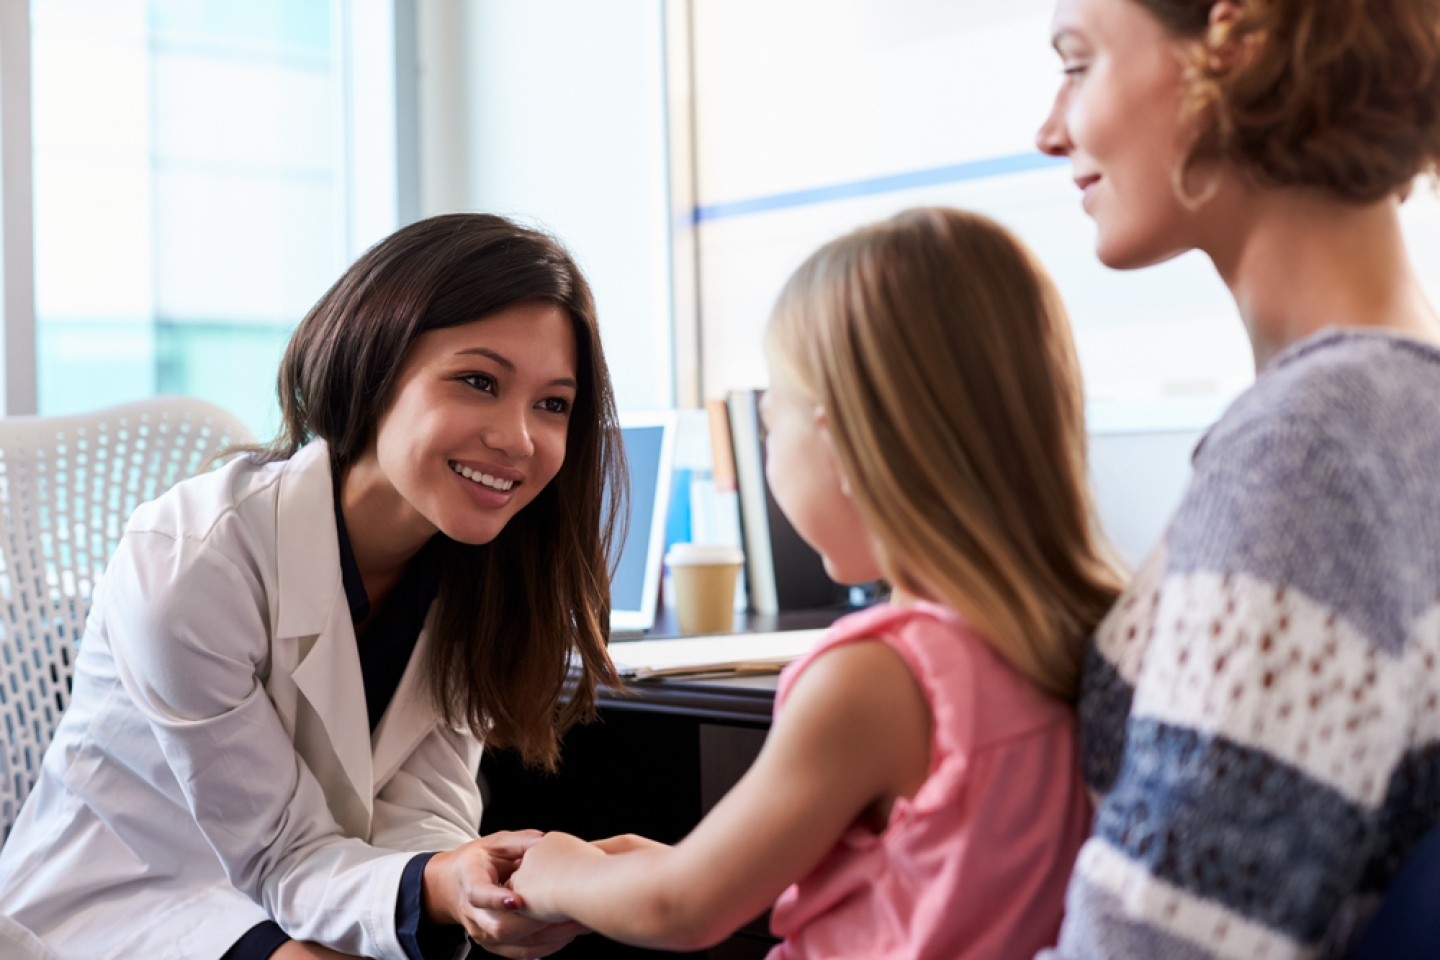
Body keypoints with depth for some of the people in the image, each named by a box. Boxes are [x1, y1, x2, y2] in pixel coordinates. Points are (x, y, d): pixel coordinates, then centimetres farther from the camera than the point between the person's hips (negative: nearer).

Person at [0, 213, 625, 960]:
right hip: (128, 897, -5)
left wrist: (477, 887, -36)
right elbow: (284, 859, -20)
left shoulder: (477, 567, -9)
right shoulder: (185, 568, -26)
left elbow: (421, 808, -12)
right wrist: (439, 887, -41)